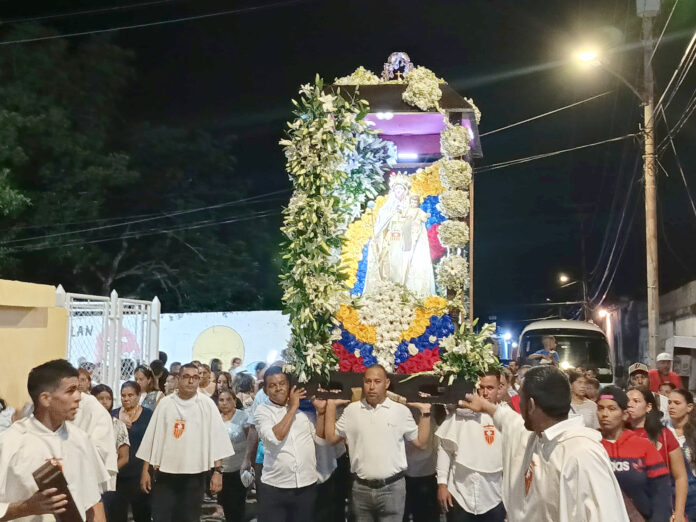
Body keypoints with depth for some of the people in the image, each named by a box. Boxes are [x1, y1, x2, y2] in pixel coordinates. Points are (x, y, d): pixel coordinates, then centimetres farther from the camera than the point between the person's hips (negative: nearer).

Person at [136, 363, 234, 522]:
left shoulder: (207, 404, 0)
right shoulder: (165, 403, 4)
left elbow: (217, 438, -3)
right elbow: (151, 437, 6)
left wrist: (217, 471, -10)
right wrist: (145, 470, 4)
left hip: (195, 474, -1)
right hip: (165, 472, 1)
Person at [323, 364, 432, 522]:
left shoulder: (401, 410, -1)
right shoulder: (352, 410, 4)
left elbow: (421, 443, 3)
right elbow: (331, 438, 9)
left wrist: (425, 413, -5)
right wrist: (331, 406, 6)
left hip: (392, 487, -2)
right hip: (361, 488, 2)